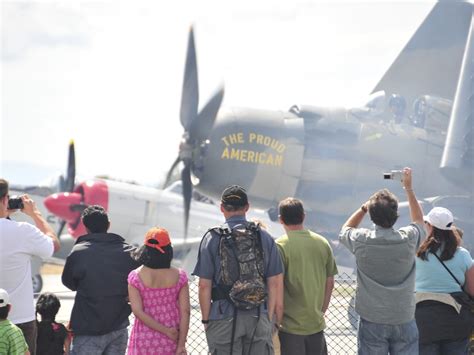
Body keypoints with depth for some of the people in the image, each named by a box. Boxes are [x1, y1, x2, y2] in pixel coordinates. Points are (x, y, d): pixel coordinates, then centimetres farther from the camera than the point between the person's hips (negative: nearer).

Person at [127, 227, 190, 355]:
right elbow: (185, 311, -7)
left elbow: (138, 311, -15)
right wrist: (181, 345, -4)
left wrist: (167, 331, -11)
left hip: (145, 340, -2)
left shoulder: (135, 277, -9)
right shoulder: (179, 276, -6)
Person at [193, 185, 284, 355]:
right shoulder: (264, 237, 4)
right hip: (258, 318, 2)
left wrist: (206, 319, 3)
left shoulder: (212, 238, -3)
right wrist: (270, 318, 9)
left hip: (224, 317, -2)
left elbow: (204, 286, -5)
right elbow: (276, 283, 2)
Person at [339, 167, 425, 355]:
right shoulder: (408, 239, -10)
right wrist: (408, 188, 19)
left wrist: (364, 207, 9)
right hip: (404, 320, 1)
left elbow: (345, 230, 14)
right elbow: (419, 220, 15)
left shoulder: (361, 240, -12)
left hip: (371, 321, 0)